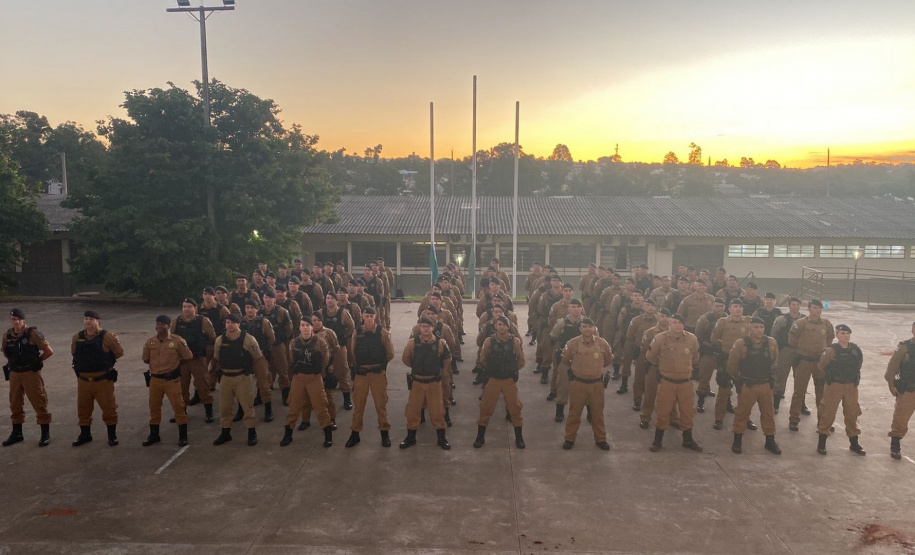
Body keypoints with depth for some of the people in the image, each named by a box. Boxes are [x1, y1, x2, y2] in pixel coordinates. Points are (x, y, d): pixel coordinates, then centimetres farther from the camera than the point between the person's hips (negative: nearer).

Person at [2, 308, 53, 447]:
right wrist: (16, 362, 11)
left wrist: (35, 361, 0)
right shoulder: (7, 336, 5)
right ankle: (16, 433, 28)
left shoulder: (33, 334, -11)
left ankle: (45, 434, 6)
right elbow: (6, 353, 23)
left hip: (31, 373, -5)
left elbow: (49, 351, -10)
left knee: (39, 403, -1)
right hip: (14, 374, 5)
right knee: (15, 404, 14)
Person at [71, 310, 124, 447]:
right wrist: (85, 363, 13)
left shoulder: (106, 337, -9)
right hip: (83, 380, 4)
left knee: (109, 408, 2)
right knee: (83, 409, 13)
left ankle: (112, 435, 16)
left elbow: (119, 353, -3)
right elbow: (74, 353, 21)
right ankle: (85, 434, 29)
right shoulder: (77, 337, 4)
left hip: (103, 380, -4)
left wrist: (105, 362, 5)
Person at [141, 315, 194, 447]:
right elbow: (146, 359, 14)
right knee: (154, 407, 13)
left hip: (172, 379, -4)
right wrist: (158, 363, 6)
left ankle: (183, 436, 10)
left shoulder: (177, 341, -10)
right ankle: (154, 435, 28)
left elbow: (188, 357, -1)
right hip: (155, 379, 4)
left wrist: (174, 362, 6)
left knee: (178, 407, -1)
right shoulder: (150, 342, 2)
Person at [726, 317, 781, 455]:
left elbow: (773, 361, 14)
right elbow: (732, 363, -5)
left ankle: (770, 441, 26)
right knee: (742, 412, 6)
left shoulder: (771, 343, -4)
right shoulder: (741, 343, -14)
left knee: (768, 413, 12)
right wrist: (736, 379, 3)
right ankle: (737, 441, 18)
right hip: (747, 385, -3)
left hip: (766, 384, 3)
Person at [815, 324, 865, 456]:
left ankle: (854, 443, 26)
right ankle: (822, 443, 9)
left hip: (851, 386, 5)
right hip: (834, 386, -5)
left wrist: (854, 376, 14)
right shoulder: (832, 350, -17)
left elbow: (860, 361, 17)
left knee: (852, 414, 12)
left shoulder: (855, 349, -2)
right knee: (828, 413, 1)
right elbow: (821, 366, -7)